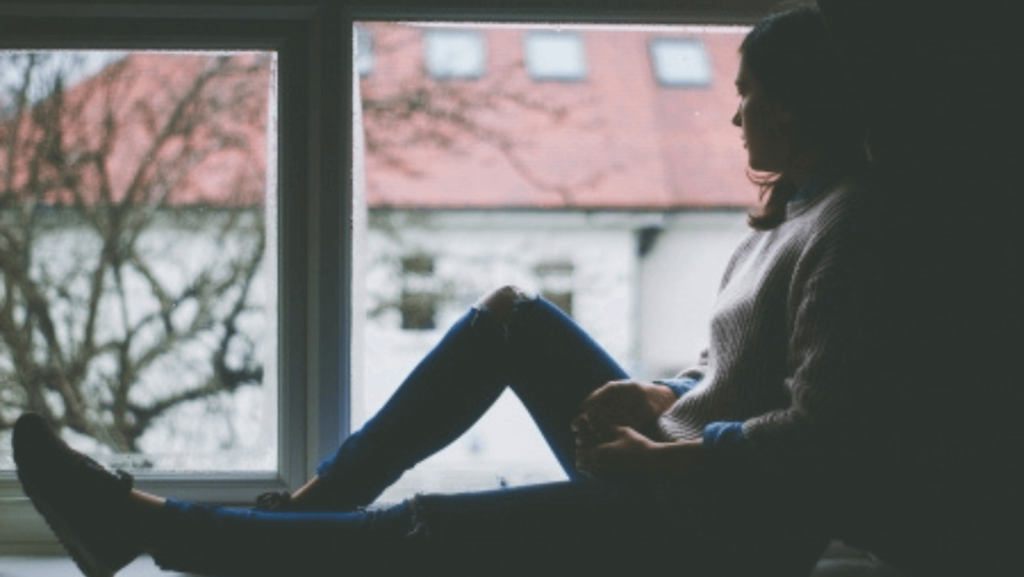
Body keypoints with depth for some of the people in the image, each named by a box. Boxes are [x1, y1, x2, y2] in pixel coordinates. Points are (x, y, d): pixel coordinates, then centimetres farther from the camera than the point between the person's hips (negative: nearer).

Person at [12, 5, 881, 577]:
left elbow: (818, 426, -25)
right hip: (677, 477, 10)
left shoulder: (843, 228, -17)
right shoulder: (797, 208, 14)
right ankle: (311, 504, 6)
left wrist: (661, 458, -19)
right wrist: (663, 399, 2)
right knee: (510, 316, 8)